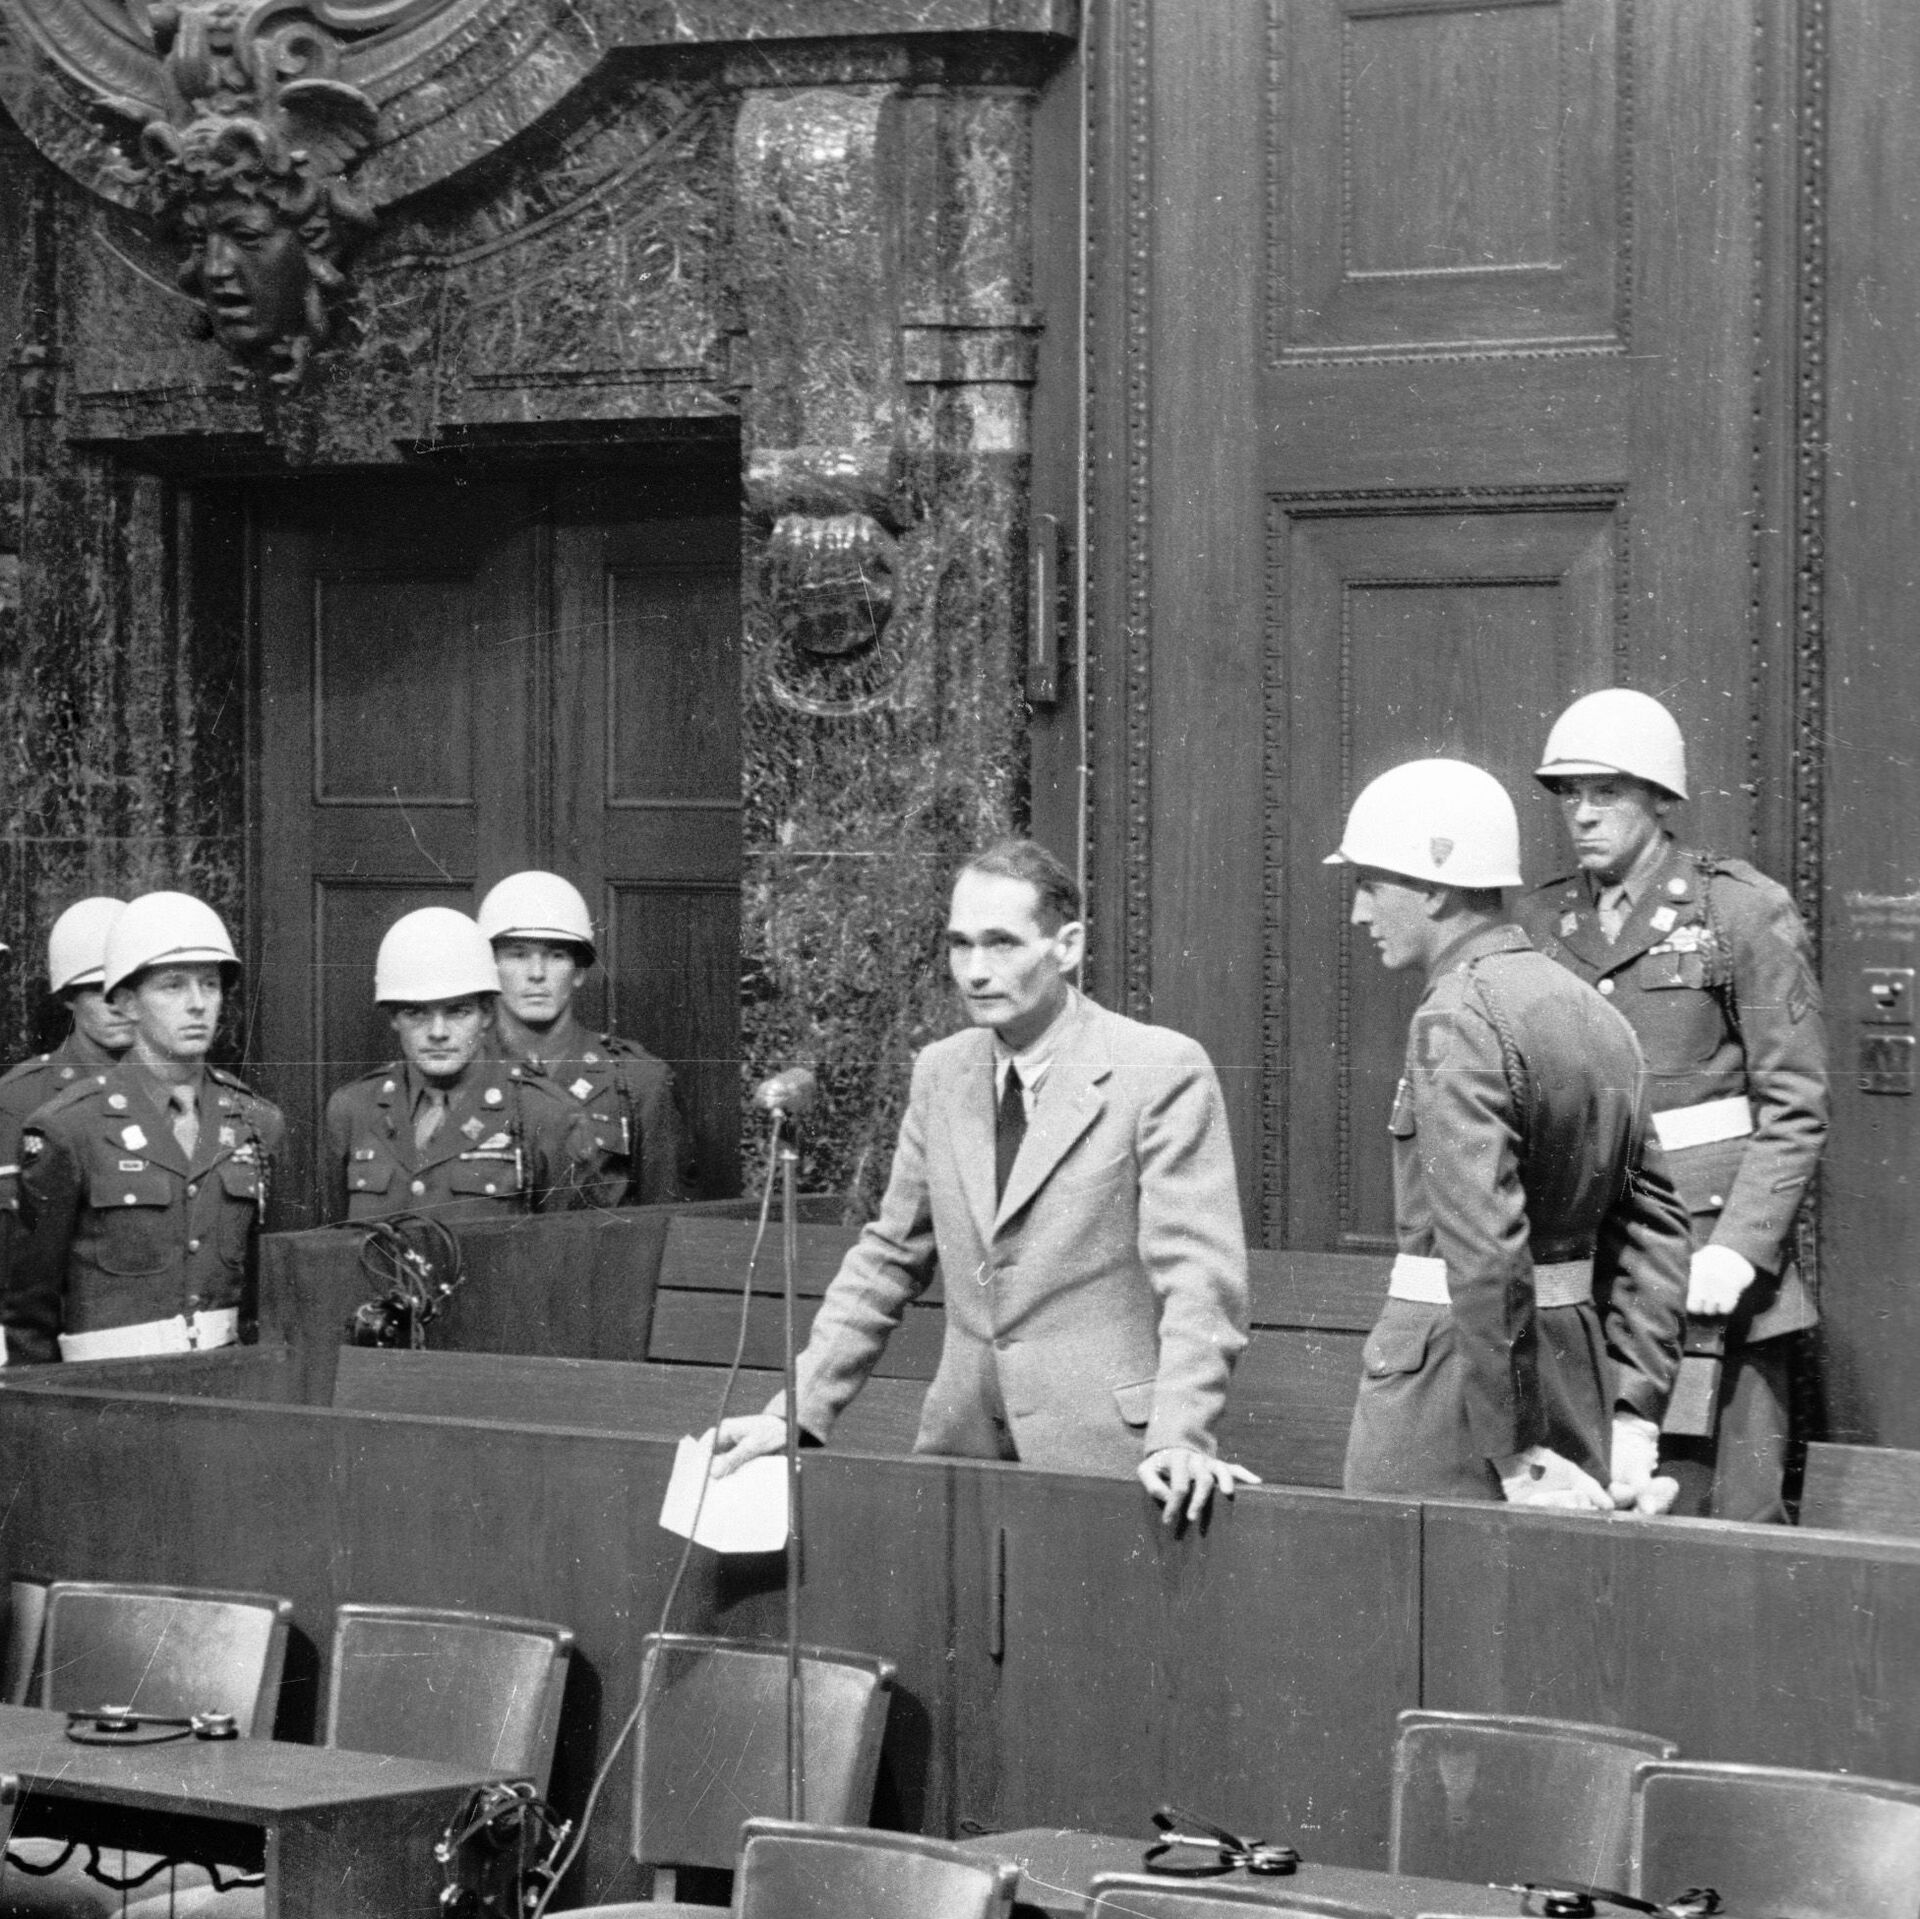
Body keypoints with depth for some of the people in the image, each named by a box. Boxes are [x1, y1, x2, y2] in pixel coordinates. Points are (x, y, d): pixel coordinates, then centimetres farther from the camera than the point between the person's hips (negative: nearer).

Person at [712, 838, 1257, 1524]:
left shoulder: (1164, 1070, -7)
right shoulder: (941, 1071, 11)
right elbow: (888, 1260, 17)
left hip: (1106, 1452, -5)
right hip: (965, 1443, 5)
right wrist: (798, 1413, 8)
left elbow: (1199, 1282, -12)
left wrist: (1176, 1440, -24)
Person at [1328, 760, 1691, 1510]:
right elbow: (1655, 1223, 13)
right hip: (1580, 1366, 8)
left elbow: (1486, 1252, -23)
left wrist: (1518, 1459, -20)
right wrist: (1631, 1419, 11)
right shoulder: (1594, 1014, 11)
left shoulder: (1458, 1024, -15)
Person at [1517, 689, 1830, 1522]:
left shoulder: (1745, 912, -3)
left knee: (1732, 1514, -4)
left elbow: (1796, 1107, -5)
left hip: (1712, 1258, -4)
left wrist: (1738, 1249, -14)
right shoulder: (1542, 921, 11)